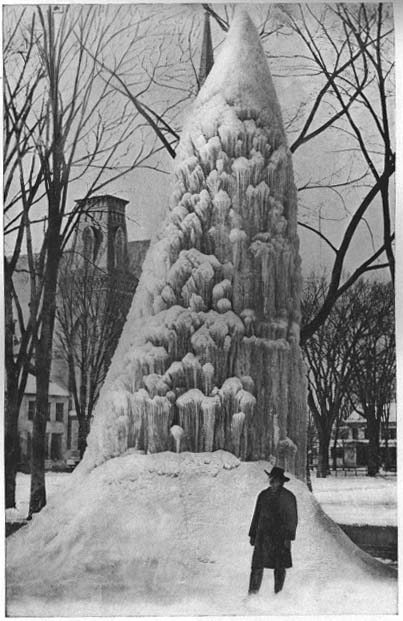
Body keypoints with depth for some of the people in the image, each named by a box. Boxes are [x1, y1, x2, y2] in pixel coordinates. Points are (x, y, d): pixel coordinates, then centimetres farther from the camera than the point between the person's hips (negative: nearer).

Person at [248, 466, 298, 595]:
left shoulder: (289, 497, -1)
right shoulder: (263, 495, 10)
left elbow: (292, 519, -1)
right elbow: (256, 516, 16)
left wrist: (288, 537, -8)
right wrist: (252, 535, 13)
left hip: (280, 538, -2)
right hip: (263, 536, 2)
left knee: (280, 568, 4)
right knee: (257, 566, -5)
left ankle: (278, 593, 17)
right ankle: (252, 595, -4)